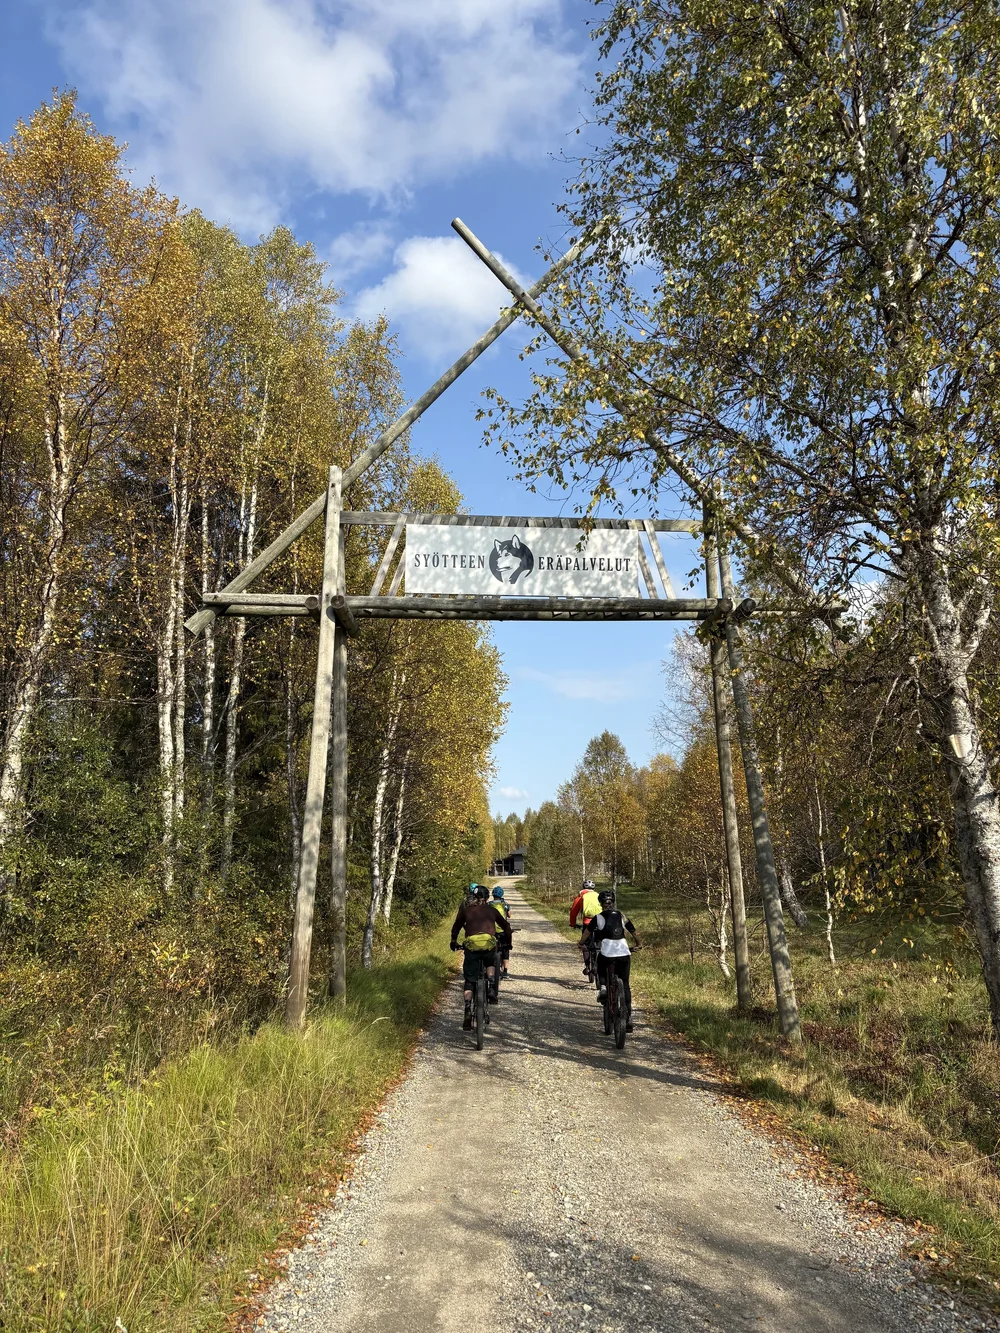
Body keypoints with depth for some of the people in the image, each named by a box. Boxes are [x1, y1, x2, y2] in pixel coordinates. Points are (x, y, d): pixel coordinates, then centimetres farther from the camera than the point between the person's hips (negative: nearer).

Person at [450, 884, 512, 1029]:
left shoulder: (465, 909, 20)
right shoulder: (491, 909, 21)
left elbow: (456, 927, 28)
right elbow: (505, 926, 30)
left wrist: (454, 942, 45)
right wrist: (508, 942, 45)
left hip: (471, 944, -1)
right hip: (489, 943, 1)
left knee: (469, 981, 10)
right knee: (490, 964, 33)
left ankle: (468, 1011, -3)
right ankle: (492, 989, 9)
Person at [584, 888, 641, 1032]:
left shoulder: (598, 918, 5)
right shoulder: (622, 916, 13)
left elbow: (587, 932, 13)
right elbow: (634, 932, 22)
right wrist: (638, 944, 41)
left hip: (606, 952, -2)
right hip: (624, 953, 2)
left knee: (600, 969, 31)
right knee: (625, 985, 13)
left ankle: (603, 987, 4)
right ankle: (628, 1018, 8)